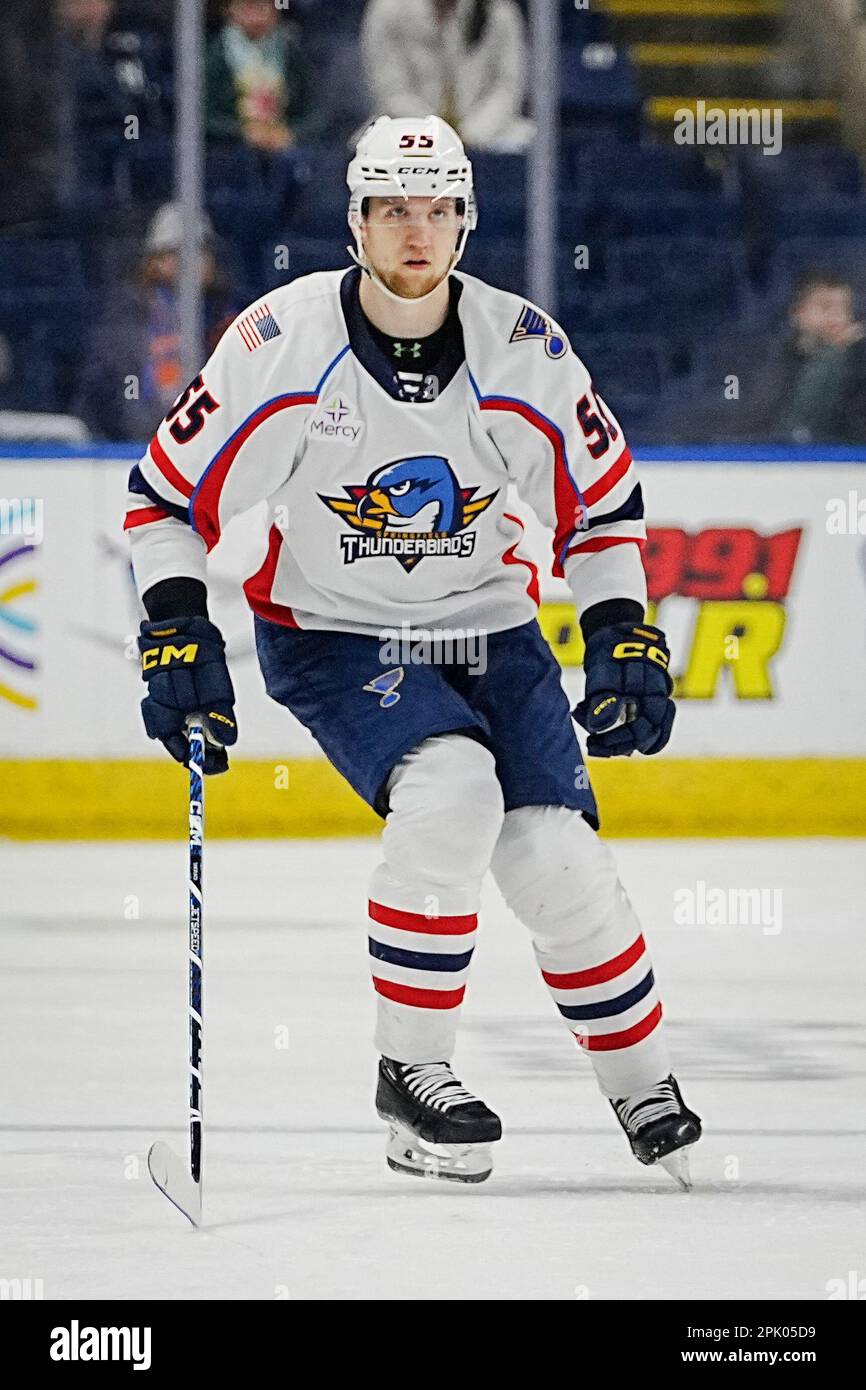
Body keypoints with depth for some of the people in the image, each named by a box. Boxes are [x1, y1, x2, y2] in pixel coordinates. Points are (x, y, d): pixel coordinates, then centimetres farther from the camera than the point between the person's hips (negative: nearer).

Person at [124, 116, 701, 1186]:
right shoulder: (286, 342, -17)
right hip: (333, 641, -3)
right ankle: (409, 1072, -15)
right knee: (450, 791, -30)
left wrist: (625, 641, -1)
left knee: (557, 858, -11)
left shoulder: (524, 350, -9)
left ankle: (642, 1087, 13)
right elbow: (168, 492, -7)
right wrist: (176, 637, -15)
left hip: (488, 628, 3)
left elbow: (601, 499, 6)